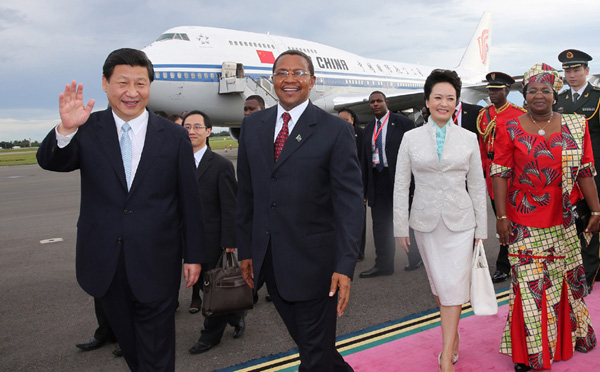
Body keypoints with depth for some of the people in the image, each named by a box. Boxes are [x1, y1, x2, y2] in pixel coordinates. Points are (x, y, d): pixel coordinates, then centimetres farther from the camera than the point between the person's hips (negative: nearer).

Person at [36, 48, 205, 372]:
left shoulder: (174, 136, -2)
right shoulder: (88, 130, 0)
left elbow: (189, 200, 1)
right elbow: (49, 162, -15)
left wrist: (193, 255, 2)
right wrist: (65, 129, -36)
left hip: (156, 264, -2)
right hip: (106, 265, 2)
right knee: (128, 343, 21)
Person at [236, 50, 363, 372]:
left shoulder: (336, 130, -8)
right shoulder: (252, 125, 6)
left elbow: (349, 201, -12)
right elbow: (245, 193, 9)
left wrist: (345, 265, -18)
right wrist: (245, 250, 8)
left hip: (314, 260, -5)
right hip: (267, 259, 5)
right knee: (303, 337, 21)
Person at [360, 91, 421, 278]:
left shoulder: (402, 122, -4)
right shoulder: (369, 128, 12)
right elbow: (365, 159, 13)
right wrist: (364, 187, 8)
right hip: (377, 181, 5)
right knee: (380, 223, 7)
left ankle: (415, 257, 26)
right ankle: (383, 264, 17)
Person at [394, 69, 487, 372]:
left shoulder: (469, 139, 1)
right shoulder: (411, 138, 0)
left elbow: (477, 185, 5)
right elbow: (401, 185, 2)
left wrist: (481, 228, 4)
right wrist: (400, 227, 0)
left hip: (459, 222, -1)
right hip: (425, 222, 1)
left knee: (454, 286, -4)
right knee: (439, 284, 12)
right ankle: (452, 333, 35)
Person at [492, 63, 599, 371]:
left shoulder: (575, 127, 5)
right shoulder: (510, 130, -3)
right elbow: (500, 174, -5)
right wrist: (502, 216, -10)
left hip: (561, 220, 3)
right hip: (524, 222, -3)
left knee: (567, 277, 14)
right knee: (528, 283, 0)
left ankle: (571, 335, 38)